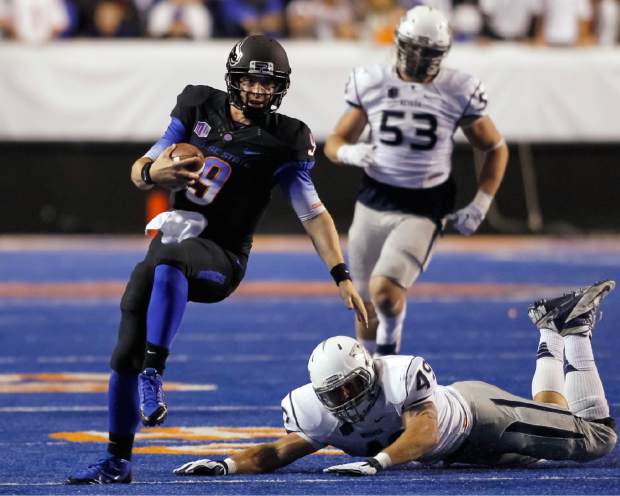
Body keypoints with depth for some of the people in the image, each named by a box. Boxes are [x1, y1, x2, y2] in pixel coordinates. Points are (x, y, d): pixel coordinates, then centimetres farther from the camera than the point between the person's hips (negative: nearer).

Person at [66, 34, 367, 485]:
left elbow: (313, 213, 0)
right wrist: (153, 173, -17)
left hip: (220, 258, -5)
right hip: (172, 238, 5)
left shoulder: (282, 140, -4)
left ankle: (153, 377, -42)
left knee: (168, 260, -40)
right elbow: (140, 171, 8)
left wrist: (342, 277, -8)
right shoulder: (200, 109, 6)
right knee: (126, 353, -1)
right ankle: (118, 460, 12)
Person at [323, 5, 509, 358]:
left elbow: (496, 148, 5)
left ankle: (391, 338, 12)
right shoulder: (371, 84, -3)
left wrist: (480, 206, -3)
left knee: (384, 289, -22)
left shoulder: (458, 93, -7)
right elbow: (335, 143, 6)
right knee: (367, 308, 9)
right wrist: (350, 153, -18)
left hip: (423, 210, -3)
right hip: (374, 204, 3)